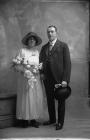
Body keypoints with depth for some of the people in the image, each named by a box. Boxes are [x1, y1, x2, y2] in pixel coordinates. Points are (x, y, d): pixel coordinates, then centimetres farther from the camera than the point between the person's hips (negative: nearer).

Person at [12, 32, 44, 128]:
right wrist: (26, 68, -18)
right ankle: (24, 120, 7)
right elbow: (16, 65, -8)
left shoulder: (36, 51, 12)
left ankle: (33, 119, 10)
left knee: (36, 97, 2)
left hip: (35, 78, 5)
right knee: (25, 97, -3)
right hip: (25, 77, -5)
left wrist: (39, 68, -1)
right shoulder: (22, 51, -4)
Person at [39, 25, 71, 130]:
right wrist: (41, 73, 1)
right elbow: (41, 61, 19)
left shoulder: (63, 46, -4)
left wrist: (65, 80, -16)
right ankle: (52, 119, 29)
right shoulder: (44, 47, 11)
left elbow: (67, 63, -9)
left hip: (59, 78, -4)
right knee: (50, 100, 13)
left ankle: (60, 122, 20)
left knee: (61, 101, 7)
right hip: (47, 79, 5)